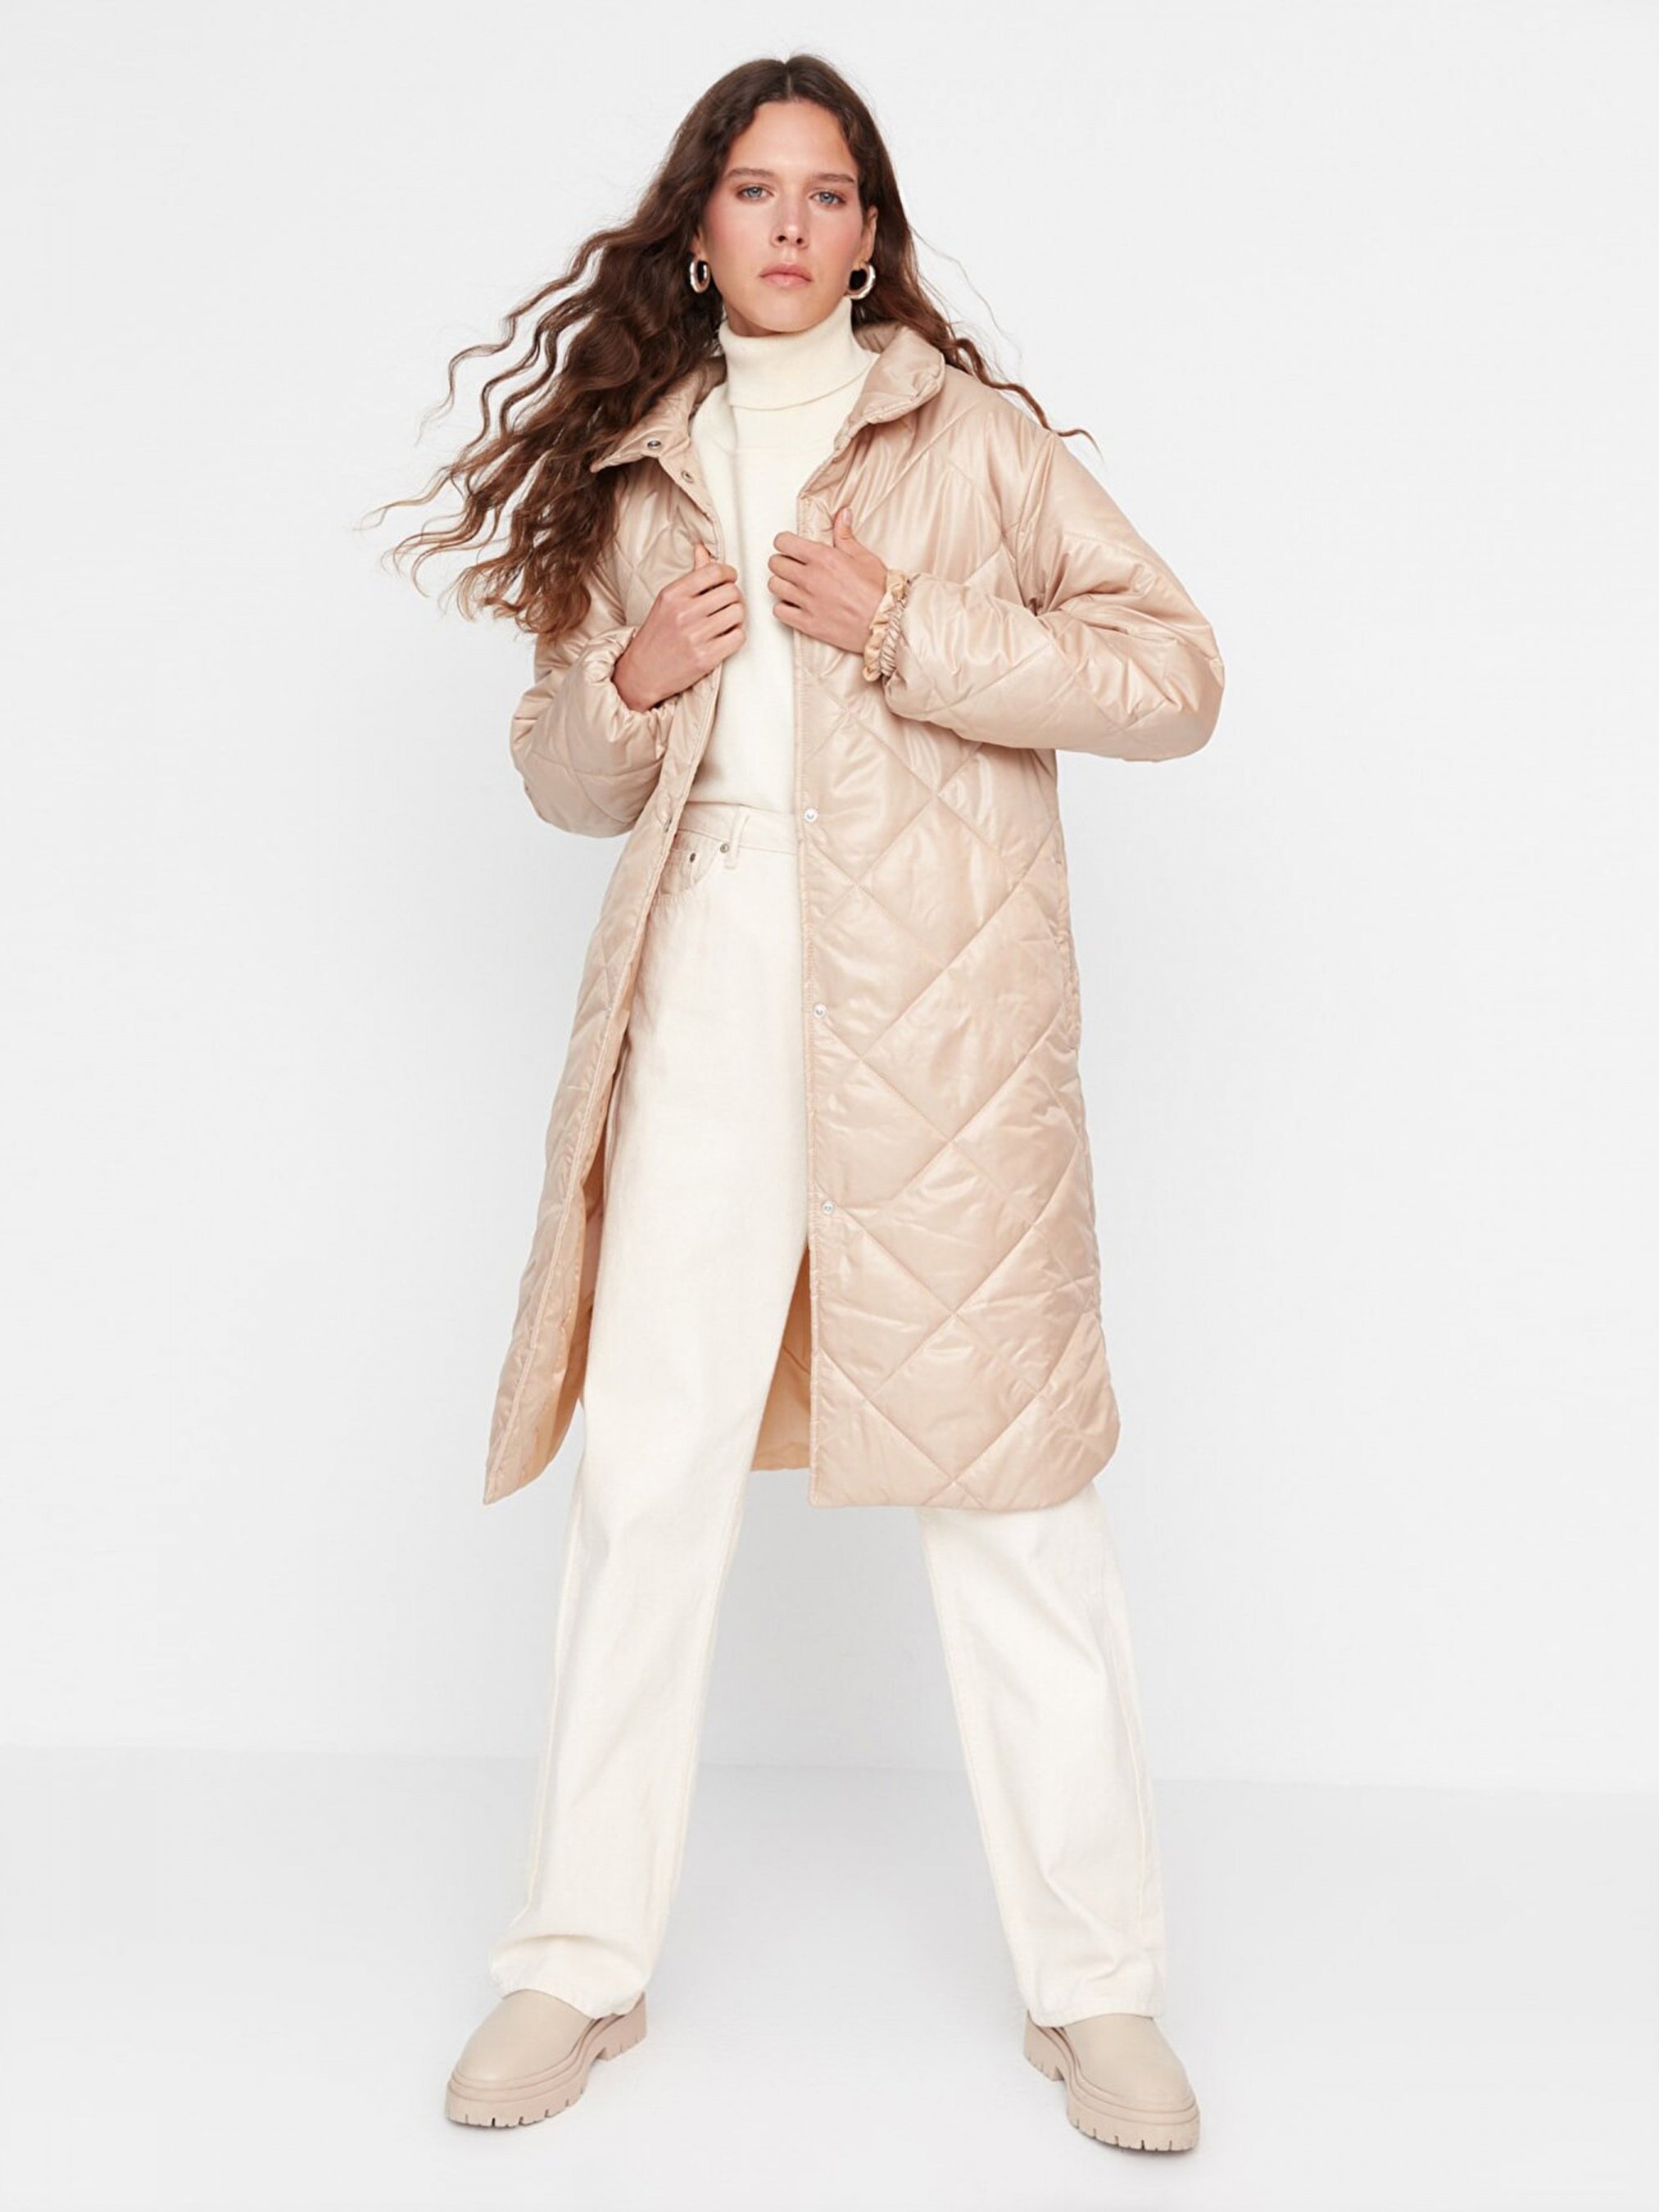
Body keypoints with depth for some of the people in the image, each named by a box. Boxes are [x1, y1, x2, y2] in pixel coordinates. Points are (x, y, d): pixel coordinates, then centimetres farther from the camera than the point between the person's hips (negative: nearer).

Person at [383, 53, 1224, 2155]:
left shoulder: (968, 434, 8)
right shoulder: (632, 469, 17)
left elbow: (1174, 671, 1)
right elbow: (567, 773, 22)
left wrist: (910, 632, -9)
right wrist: (630, 681, 0)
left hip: (940, 997, -2)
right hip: (708, 984, 3)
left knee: (1005, 1475, -1)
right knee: (645, 1477, 2)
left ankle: (1094, 1984, 11)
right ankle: (581, 1961, 16)